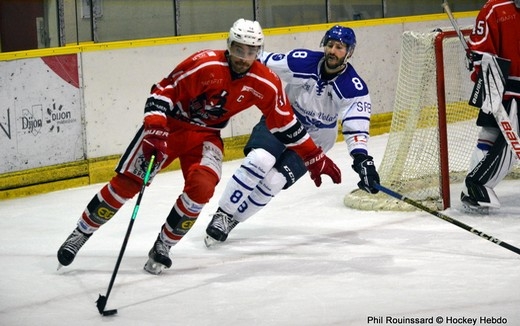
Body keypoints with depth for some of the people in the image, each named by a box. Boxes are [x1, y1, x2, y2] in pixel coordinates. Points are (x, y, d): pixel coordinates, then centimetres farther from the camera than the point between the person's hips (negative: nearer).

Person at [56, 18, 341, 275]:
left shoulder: (265, 84, -11)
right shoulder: (203, 65, -24)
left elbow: (285, 125, 1)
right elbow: (163, 92, -20)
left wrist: (315, 159, 3)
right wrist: (154, 130, -33)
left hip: (206, 136, 3)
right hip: (169, 125, -3)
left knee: (201, 188, -24)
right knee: (126, 182, -10)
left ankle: (163, 247, -6)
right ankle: (81, 232, 8)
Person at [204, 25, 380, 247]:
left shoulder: (355, 89, -20)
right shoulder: (302, 61, -19)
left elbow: (357, 128, -26)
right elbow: (261, 64, -9)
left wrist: (362, 160, -41)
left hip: (314, 139, 0)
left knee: (274, 181, -18)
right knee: (259, 160, -27)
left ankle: (231, 220, 0)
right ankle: (222, 214, -15)